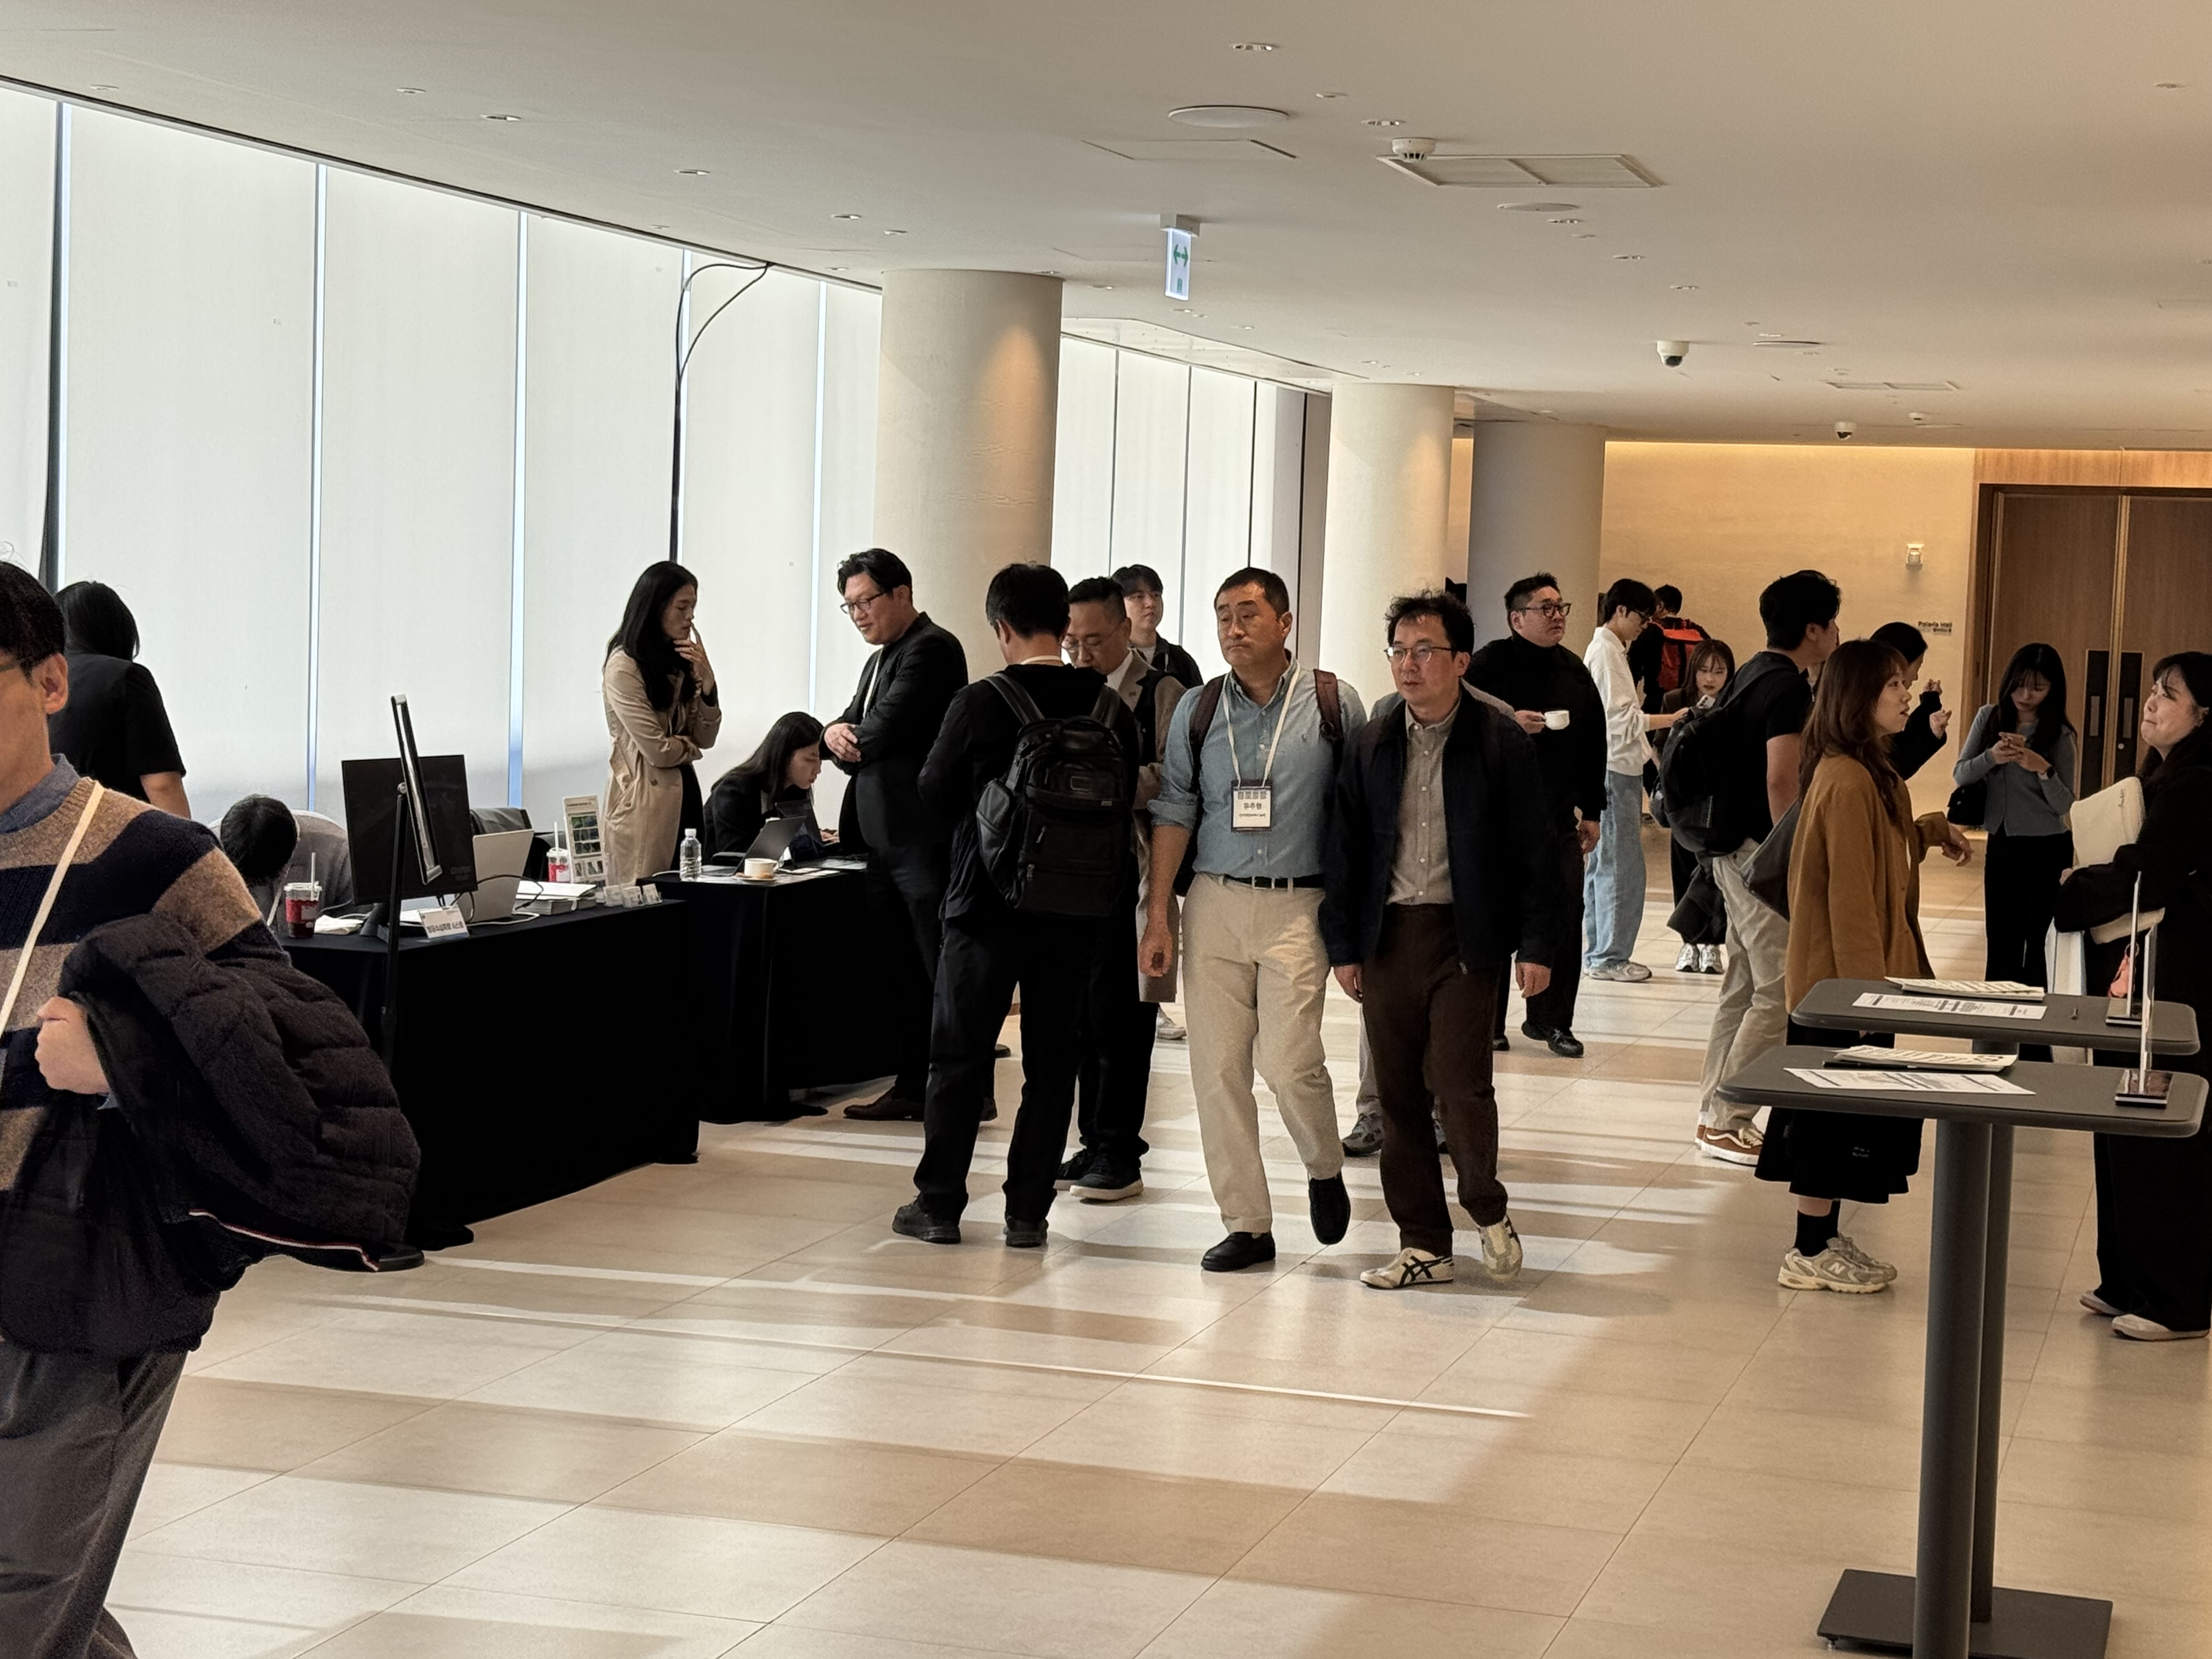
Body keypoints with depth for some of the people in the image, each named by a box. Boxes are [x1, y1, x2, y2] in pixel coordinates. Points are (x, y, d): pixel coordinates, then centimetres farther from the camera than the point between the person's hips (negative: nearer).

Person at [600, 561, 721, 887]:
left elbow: (706, 738, 9)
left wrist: (706, 680, -5)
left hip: (683, 795, 7)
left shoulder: (680, 662, 12)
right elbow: (658, 750, -14)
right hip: (644, 806, -7)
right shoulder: (623, 668, -11)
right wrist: (690, 746, 7)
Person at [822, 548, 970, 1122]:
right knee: (902, 972, 12)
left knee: (945, 972, -5)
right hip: (885, 839, 10)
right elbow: (852, 732, 17)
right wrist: (835, 734, -7)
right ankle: (912, 1087, 18)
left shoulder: (931, 649, -11)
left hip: (926, 838, -10)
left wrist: (850, 743, 1)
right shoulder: (881, 660, 21)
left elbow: (883, 732, -20)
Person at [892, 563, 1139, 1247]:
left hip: (988, 907, -3)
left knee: (959, 1056, 8)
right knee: (1052, 1061, 10)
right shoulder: (1112, 710, -3)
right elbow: (1125, 805, 6)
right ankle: (1028, 1212, 11)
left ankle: (939, 1205, 12)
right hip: (1078, 910, 3)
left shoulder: (981, 704, -13)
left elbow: (935, 795, -4)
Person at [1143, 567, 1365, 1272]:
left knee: (1289, 1061, -13)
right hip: (1214, 901, 3)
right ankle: (1246, 1225, 11)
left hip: (1298, 905, -3)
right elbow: (1174, 811, 8)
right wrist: (1157, 914, 3)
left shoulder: (1333, 703, 0)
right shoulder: (1198, 710, 7)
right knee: (1217, 1067, 1)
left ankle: (1324, 1171, 18)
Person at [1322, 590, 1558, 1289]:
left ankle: (1489, 1212, 17)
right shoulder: (1372, 745, 8)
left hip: (1465, 937, -4)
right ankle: (1423, 1244, 16)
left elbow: (1534, 851, -1)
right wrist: (1343, 946, 6)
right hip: (1387, 936, 4)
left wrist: (1535, 945, -5)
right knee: (1398, 1095, 6)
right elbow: (1346, 850, 10)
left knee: (1461, 1086, -10)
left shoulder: (1502, 743, -2)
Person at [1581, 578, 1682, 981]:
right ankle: (1609, 957, -5)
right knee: (1621, 866, -8)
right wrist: (1675, 719, -20)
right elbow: (1622, 718, -19)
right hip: (1613, 770, -10)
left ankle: (1599, 954, 15)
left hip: (1620, 769, 10)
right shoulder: (1605, 652, -12)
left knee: (1603, 865, 11)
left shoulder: (1610, 650, 19)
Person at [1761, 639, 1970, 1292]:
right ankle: (1810, 1253, 6)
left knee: (1839, 1119, 15)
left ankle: (1824, 1237, 23)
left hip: (1848, 976, 10)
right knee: (1837, 1117, -2)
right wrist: (1870, 987, -21)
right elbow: (1850, 896, -22)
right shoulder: (1849, 782, -20)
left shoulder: (1866, 773, 11)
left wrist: (1934, 830, 19)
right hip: (1845, 979, -10)